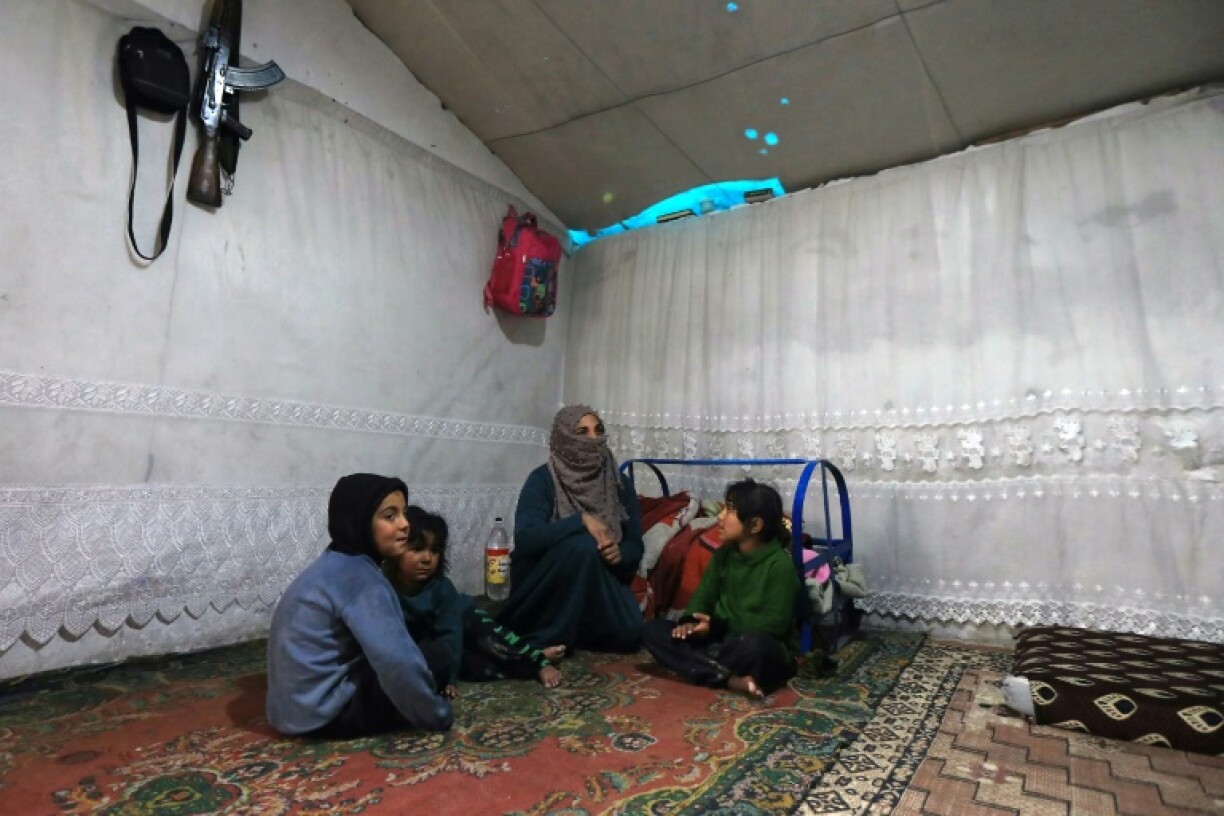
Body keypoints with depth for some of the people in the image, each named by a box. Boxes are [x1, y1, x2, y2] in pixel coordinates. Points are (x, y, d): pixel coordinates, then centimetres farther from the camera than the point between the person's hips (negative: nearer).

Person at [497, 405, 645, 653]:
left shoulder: (618, 484, -1)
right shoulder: (543, 479, -13)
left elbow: (635, 545, 0)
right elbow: (525, 538, -26)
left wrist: (619, 554, -23)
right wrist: (581, 520, -32)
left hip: (599, 582, 4)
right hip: (541, 583, -3)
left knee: (628, 633, -23)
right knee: (582, 545, -33)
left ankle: (576, 629, 7)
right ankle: (547, 637, -17)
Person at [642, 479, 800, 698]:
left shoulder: (780, 565, -15)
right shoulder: (724, 553, 6)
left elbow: (773, 624, -19)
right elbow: (704, 594, 6)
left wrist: (718, 626, -22)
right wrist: (691, 621, -15)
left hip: (767, 653, -7)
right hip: (723, 642, 7)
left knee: (756, 644, -42)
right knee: (653, 630, -10)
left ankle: (700, 665, -16)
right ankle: (730, 679, -23)